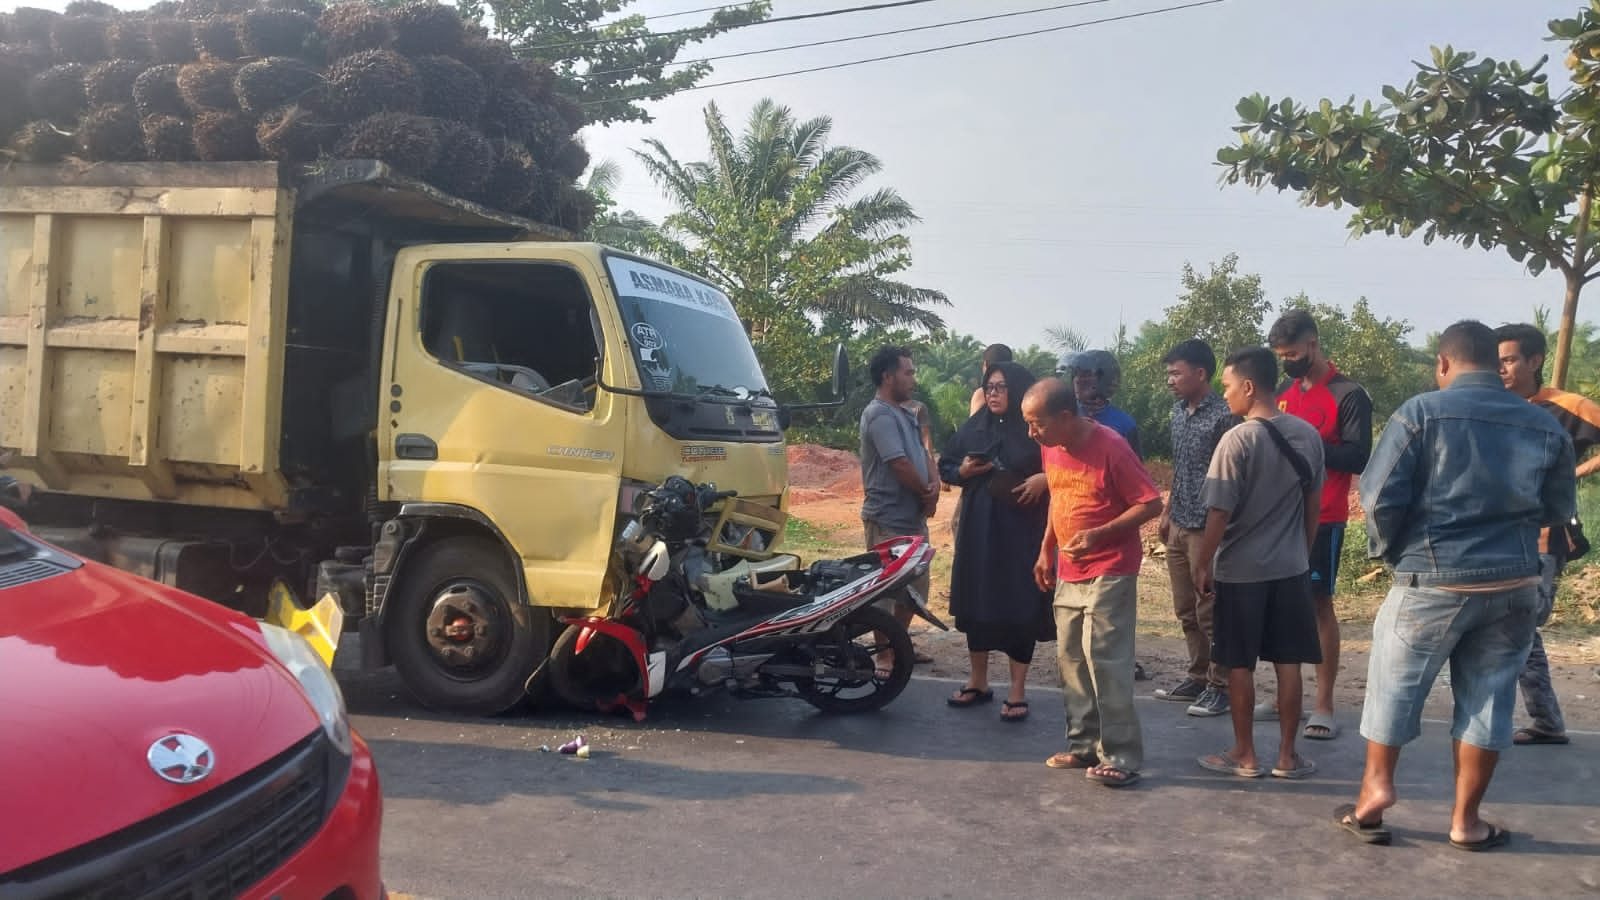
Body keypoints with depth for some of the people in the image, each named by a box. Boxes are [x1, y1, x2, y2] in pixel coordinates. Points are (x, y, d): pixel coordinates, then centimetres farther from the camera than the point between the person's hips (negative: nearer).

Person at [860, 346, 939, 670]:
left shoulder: (904, 414, 16)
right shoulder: (880, 415, -16)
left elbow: (923, 453, 13)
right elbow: (900, 464, -21)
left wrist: (934, 484, -8)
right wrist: (927, 495, -6)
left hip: (913, 516, 10)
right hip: (889, 519, -10)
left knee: (915, 587, 18)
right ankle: (884, 656, 4)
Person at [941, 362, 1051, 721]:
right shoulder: (973, 428, 8)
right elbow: (945, 466, 14)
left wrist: (1044, 479, -23)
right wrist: (963, 470, -6)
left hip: (1023, 530, -5)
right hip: (978, 529, 5)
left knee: (1020, 605, -1)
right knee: (976, 602, 11)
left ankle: (1017, 691, 11)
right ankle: (978, 682, 26)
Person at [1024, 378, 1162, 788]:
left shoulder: (1111, 447, -19)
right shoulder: (1050, 447, 3)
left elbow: (1151, 504, -16)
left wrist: (1099, 534, -25)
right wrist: (1047, 549, 12)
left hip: (1110, 571, -8)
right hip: (1069, 572, 8)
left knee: (1103, 659, -10)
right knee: (1071, 658, 10)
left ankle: (1121, 757, -3)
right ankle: (1085, 745, 20)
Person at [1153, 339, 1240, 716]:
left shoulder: (1224, 415, -14)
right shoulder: (1178, 412, 11)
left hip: (1207, 527, -8)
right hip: (1179, 525, 8)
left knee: (1210, 611, -1)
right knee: (1186, 610, 14)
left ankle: (1219, 686, 10)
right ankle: (1197, 677, 26)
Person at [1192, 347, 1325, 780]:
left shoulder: (1238, 440, -17)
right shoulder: (1308, 436, 1)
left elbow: (1220, 513, -16)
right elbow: (1313, 504, 9)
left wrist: (1202, 564, -6)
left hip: (1240, 571, -5)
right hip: (1291, 568, 5)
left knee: (1240, 666, 6)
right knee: (1288, 664, 10)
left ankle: (1245, 755, 15)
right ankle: (1287, 756, 18)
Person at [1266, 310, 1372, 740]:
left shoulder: (1349, 395, -8)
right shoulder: (1284, 390, 11)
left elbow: (1359, 458, -14)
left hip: (1323, 519, -6)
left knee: (1319, 604, -1)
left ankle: (1324, 705, 7)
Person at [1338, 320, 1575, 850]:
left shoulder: (1422, 412, -8)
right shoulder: (1545, 426, 4)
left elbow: (1379, 496, -13)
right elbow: (1559, 510, 12)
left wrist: (1387, 547, 5)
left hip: (1434, 579, -3)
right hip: (1515, 583, 3)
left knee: (1395, 683, 13)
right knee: (1488, 696, 10)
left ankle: (1377, 783, 13)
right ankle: (1466, 819, 17)